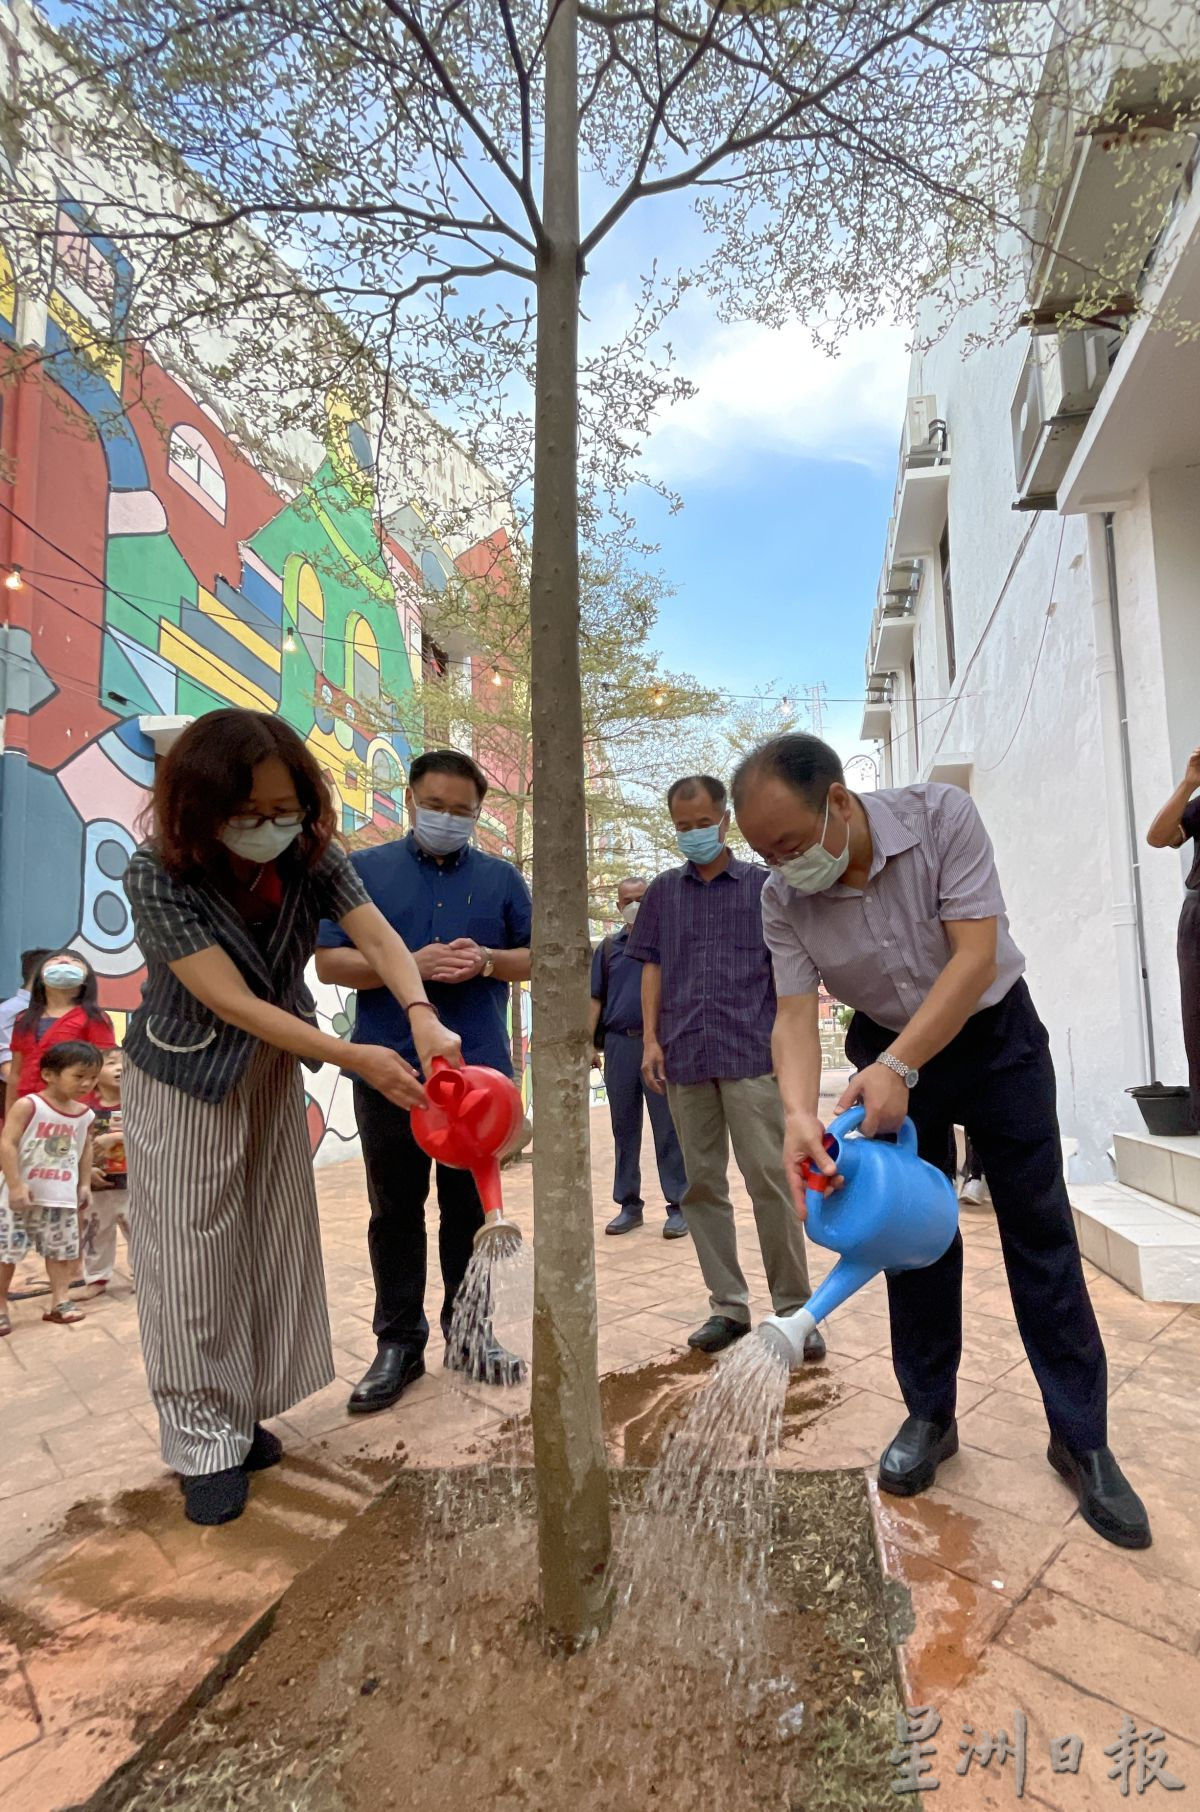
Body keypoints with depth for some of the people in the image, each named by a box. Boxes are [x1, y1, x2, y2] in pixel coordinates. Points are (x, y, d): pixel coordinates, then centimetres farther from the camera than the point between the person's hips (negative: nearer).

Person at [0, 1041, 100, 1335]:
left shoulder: (85, 1115, 4)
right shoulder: (28, 1105, -13)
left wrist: (85, 1184, 13)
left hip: (62, 1197, 5)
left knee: (62, 1250, 8)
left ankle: (60, 1301, 17)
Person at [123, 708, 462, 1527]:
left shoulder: (313, 855, -16)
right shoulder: (159, 875, -27)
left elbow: (378, 937, -26)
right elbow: (231, 1002, -32)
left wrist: (423, 1015, -47)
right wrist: (355, 1057, -39)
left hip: (274, 1069, 5)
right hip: (186, 1078, -4)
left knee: (270, 1245, 13)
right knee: (192, 1255, 1)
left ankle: (243, 1415, 31)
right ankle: (206, 1443, 18)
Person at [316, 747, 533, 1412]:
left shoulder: (500, 877, 9)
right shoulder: (363, 871, 4)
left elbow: (536, 957, 9)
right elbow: (329, 961, -3)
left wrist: (487, 961, -12)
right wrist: (410, 965, -17)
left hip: (478, 1068, 2)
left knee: (471, 1206, 11)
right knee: (395, 1209, 8)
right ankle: (398, 1343, 20)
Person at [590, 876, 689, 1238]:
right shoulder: (608, 947, 13)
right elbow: (596, 999, 12)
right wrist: (590, 1043, 3)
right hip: (619, 1044, 3)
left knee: (668, 1128, -1)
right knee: (624, 1128, 9)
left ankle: (678, 1206, 6)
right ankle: (629, 1204, 19)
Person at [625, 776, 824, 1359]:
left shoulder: (763, 885, 6)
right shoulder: (662, 892, 14)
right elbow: (652, 967, 13)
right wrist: (650, 1040, 3)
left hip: (751, 1054, -3)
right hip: (685, 1058, 3)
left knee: (770, 1180, -4)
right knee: (702, 1185, 7)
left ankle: (793, 1307, 9)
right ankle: (728, 1306, 18)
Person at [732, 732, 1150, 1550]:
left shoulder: (943, 816, -26)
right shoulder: (782, 899, -17)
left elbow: (977, 956, -29)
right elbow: (795, 1016, -18)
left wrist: (897, 1068, -36)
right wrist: (800, 1115, -37)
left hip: (993, 1032, -2)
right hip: (886, 1053, 2)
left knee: (1040, 1235, 2)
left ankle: (1082, 1437, 15)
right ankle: (930, 1416, 23)